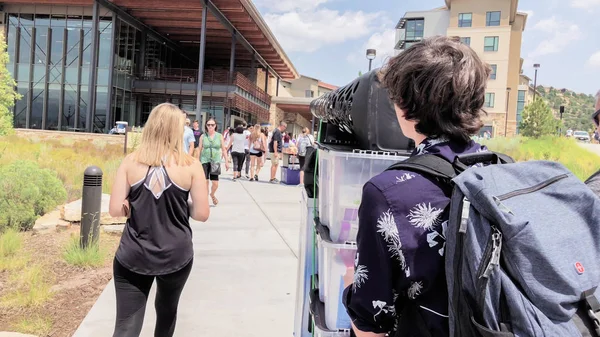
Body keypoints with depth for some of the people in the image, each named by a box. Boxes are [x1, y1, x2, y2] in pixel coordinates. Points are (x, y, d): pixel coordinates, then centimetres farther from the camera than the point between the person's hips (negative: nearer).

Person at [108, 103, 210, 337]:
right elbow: (202, 214, -7)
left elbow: (116, 209, -6)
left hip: (133, 257, 0)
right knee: (166, 310, 26)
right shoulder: (190, 165, -8)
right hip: (175, 256, 0)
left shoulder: (131, 161, -5)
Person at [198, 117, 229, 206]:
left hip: (215, 162, 1)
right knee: (205, 182, -3)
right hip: (205, 161, 0)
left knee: (215, 183, 0)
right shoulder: (203, 136, 1)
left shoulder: (219, 136, 2)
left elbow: (224, 149, 7)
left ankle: (212, 194, 33)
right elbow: (200, 149, 7)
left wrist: (226, 161, 5)